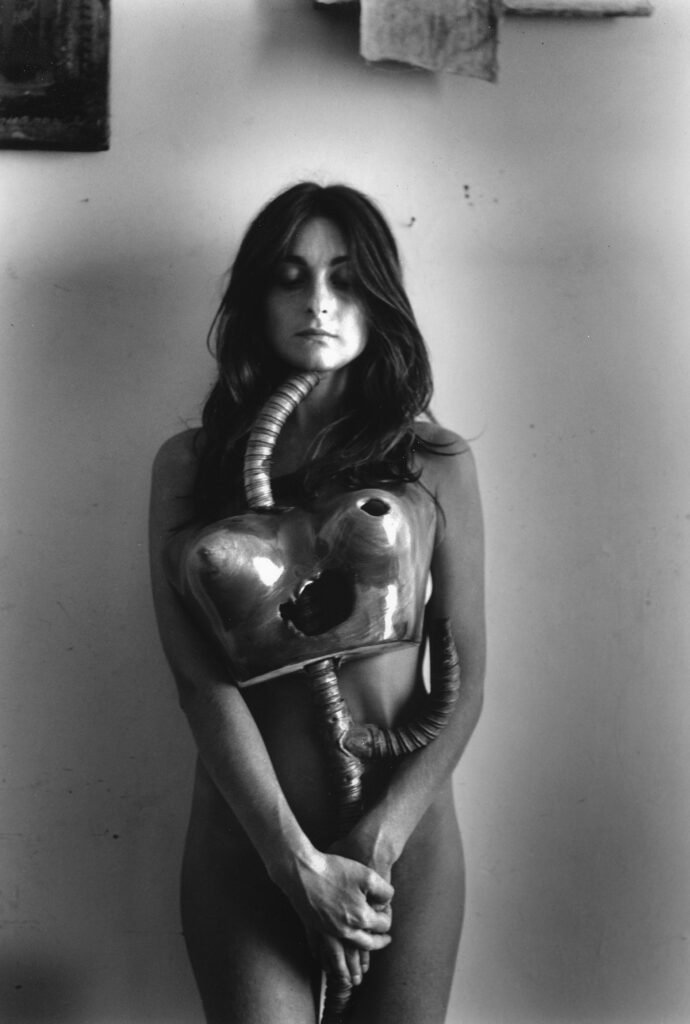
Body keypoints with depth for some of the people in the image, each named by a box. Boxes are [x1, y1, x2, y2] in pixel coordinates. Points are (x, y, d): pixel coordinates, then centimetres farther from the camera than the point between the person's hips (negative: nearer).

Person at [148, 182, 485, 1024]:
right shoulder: (189, 464, -3)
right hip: (246, 835, 0)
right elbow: (201, 679, -9)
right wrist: (301, 862, -15)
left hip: (403, 834, 1)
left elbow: (466, 679, -1)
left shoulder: (437, 463, -1)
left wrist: (376, 845, -11)